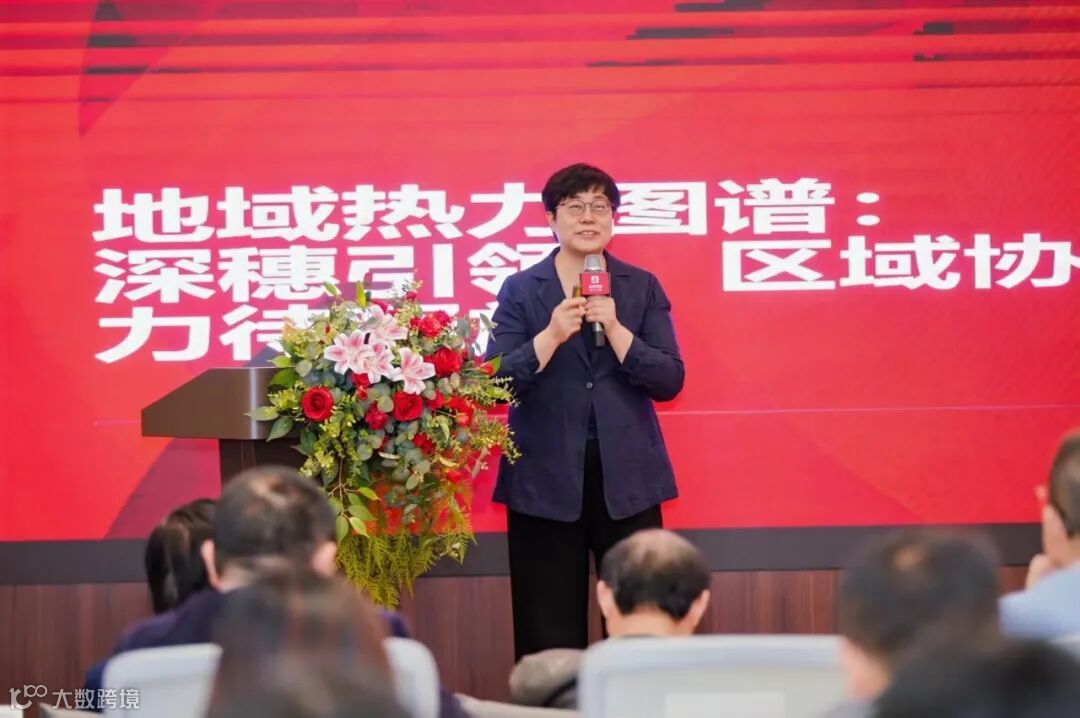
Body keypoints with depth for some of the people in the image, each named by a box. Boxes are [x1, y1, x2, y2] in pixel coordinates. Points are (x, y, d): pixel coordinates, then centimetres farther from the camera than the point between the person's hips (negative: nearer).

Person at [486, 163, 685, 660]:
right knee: (550, 637, 2)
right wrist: (552, 335, -18)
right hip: (546, 482, -1)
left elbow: (670, 381, -1)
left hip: (628, 479, 1)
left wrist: (615, 329, -14)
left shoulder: (642, 288, 8)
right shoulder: (520, 290, 4)